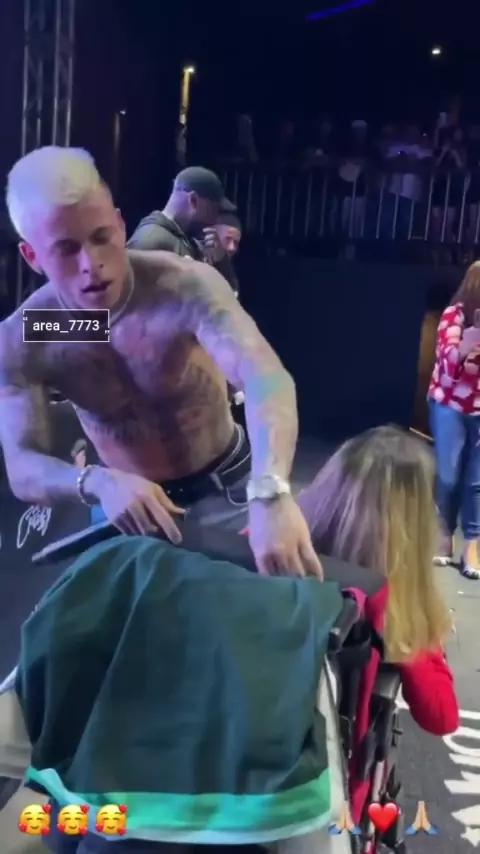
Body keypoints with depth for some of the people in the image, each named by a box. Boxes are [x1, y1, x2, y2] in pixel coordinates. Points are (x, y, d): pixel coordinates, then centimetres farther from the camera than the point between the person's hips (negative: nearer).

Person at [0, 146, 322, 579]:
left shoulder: (187, 286, -28)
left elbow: (266, 377, -45)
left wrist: (270, 495, -63)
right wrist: (98, 483, -46)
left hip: (228, 489, -1)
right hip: (129, 502, 2)